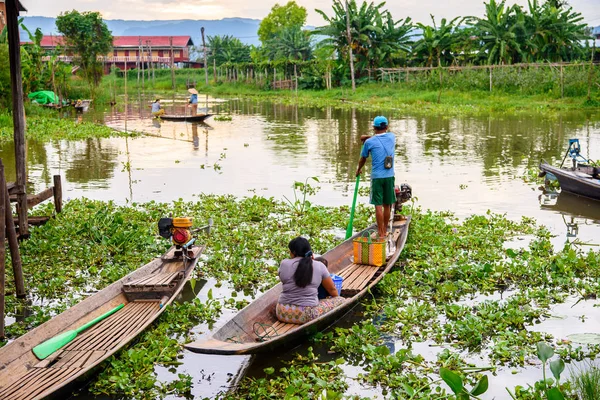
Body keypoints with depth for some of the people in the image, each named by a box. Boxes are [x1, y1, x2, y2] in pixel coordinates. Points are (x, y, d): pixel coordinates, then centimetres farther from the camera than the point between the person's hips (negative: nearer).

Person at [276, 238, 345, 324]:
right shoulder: (319, 266, -3)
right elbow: (332, 290, 9)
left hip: (283, 314, 3)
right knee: (341, 300, 9)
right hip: (308, 315, -3)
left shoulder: (284, 264, -3)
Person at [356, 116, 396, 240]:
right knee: (387, 205, 12)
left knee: (378, 205, -1)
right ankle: (384, 230, 23)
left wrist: (359, 169, 29)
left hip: (377, 177, -4)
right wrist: (368, 137, 27)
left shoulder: (369, 142, -4)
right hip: (389, 176, 4)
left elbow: (363, 159, 11)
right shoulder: (392, 137, 6)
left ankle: (381, 233, 0)